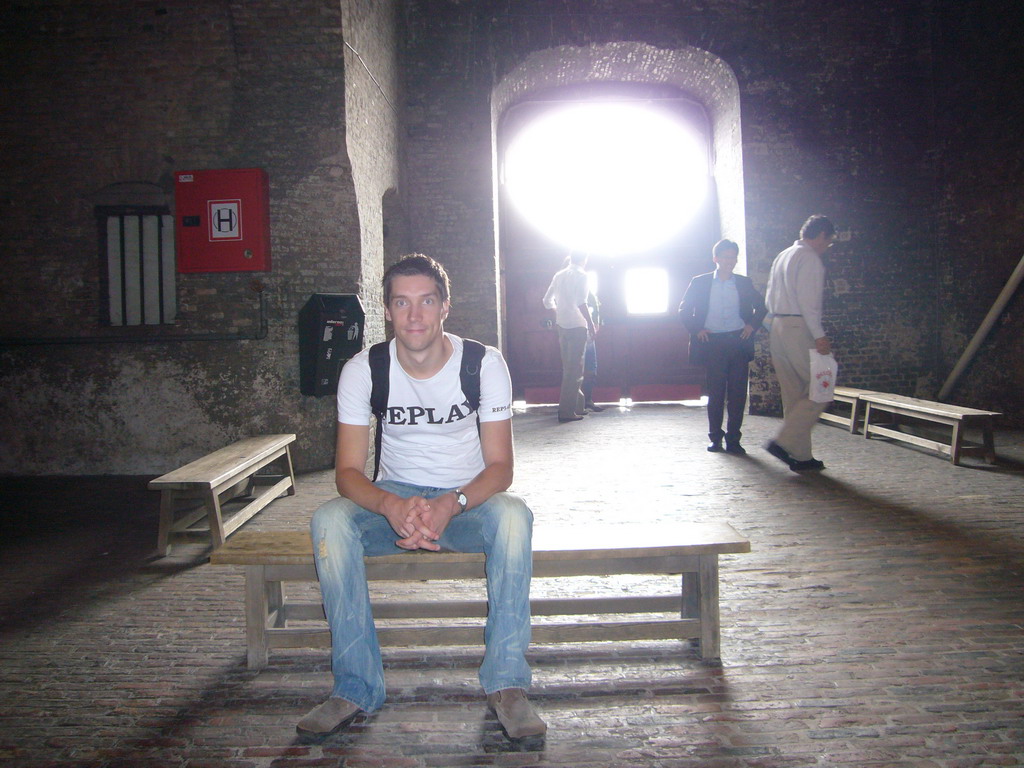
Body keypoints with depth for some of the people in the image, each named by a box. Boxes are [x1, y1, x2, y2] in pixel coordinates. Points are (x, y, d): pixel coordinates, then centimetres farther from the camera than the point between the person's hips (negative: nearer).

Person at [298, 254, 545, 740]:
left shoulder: (484, 363, -11)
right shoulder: (362, 370, -9)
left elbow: (500, 467, -13)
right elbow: (348, 470, -12)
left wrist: (450, 505, -34)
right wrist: (391, 507, -35)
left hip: (468, 500, -1)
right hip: (394, 498, 1)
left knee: (513, 515, -34)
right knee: (329, 521, -29)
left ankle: (506, 684, -26)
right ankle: (356, 687, -21)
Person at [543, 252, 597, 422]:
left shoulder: (559, 275, 13)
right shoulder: (580, 275, -7)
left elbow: (548, 301, 17)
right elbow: (581, 303, -18)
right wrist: (591, 324, -12)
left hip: (562, 325, 7)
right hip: (577, 325, -7)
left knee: (569, 367, 14)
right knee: (574, 369, -5)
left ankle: (578, 406, 22)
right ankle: (567, 411, -8)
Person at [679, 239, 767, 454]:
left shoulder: (744, 283, 10)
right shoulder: (700, 283, 5)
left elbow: (760, 307, 20)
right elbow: (684, 310, 8)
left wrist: (752, 325, 6)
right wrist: (696, 329, -2)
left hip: (739, 342, 2)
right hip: (713, 343, -1)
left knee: (738, 393, 0)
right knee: (715, 393, 2)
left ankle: (733, 438, 8)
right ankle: (715, 437, 13)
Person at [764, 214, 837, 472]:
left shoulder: (782, 256, 20)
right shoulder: (810, 257, -7)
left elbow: (770, 299, 20)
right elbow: (808, 301, -17)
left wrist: (774, 327, 20)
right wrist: (819, 335, -18)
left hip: (778, 326, 9)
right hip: (799, 328, -9)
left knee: (793, 395, 10)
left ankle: (801, 456, 12)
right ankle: (784, 442, -13)